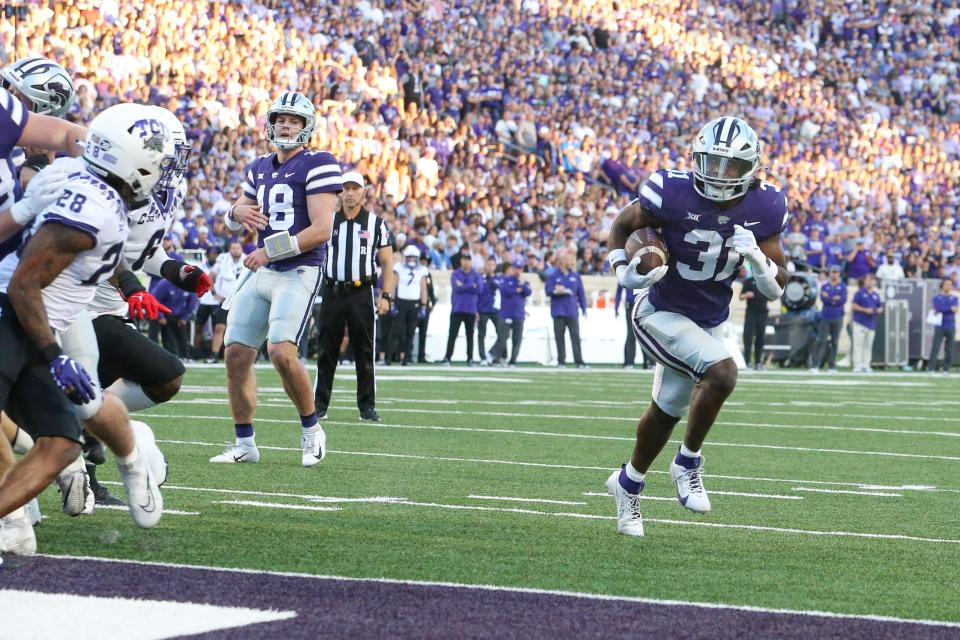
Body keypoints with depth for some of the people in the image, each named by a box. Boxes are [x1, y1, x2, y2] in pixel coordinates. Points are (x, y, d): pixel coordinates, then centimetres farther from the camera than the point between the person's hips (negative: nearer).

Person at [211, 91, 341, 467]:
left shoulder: (317, 166, -7)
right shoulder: (260, 168, 16)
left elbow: (322, 230, -16)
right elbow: (232, 221, 24)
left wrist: (271, 250, -17)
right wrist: (238, 213, -1)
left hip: (298, 273, -7)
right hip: (261, 272, 7)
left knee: (282, 352, -22)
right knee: (236, 354, 1)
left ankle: (311, 430, -2)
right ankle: (244, 444, 12)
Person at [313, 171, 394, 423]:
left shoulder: (376, 223, 4)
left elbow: (387, 262, 4)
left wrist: (386, 295, -5)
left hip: (362, 293, -2)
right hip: (333, 292, 2)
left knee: (364, 353, 0)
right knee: (326, 352, 4)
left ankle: (367, 406, 6)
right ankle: (319, 404, 9)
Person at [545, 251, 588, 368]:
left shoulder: (575, 275, 9)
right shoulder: (554, 275, 5)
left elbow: (581, 293, 10)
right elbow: (548, 290, -1)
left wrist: (584, 309, 5)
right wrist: (555, 291, -23)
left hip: (572, 312, 1)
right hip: (558, 312, -1)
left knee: (575, 336, -5)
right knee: (559, 336, 1)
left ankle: (579, 362, -7)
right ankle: (561, 361, 6)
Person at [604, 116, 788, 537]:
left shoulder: (763, 209, -11)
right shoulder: (674, 194, -22)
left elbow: (775, 289, -5)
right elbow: (622, 225, -4)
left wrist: (757, 258, -25)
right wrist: (624, 272, -21)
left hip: (709, 323, 6)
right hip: (661, 313, -6)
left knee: (667, 412, 19)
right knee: (721, 373, -28)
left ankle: (627, 484, 44)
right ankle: (688, 464, -7)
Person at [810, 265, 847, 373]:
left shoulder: (842, 287, 8)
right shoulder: (824, 286, 10)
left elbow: (843, 300, -8)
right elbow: (823, 299, -7)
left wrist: (829, 298, -8)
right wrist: (835, 299, -11)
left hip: (837, 318, 0)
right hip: (825, 317, 0)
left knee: (835, 342, 3)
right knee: (821, 341, -8)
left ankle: (831, 366, 8)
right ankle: (816, 365, -13)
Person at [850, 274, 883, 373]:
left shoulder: (876, 294, 15)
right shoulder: (860, 293, 0)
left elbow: (880, 307, 19)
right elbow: (854, 306, -6)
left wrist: (879, 310, -4)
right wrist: (865, 310, -16)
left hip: (871, 323, 5)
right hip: (860, 322, -5)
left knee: (868, 345, 6)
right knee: (858, 344, -8)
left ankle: (866, 365, 10)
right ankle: (857, 365, -7)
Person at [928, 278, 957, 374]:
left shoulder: (954, 298, 13)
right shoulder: (936, 298, 7)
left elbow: (954, 308, -6)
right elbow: (938, 308, -12)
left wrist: (943, 309, -15)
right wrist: (950, 309, -11)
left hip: (951, 327, 3)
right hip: (940, 327, -2)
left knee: (949, 348, 1)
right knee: (935, 347, -10)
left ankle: (946, 369, 5)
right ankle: (931, 368, -12)